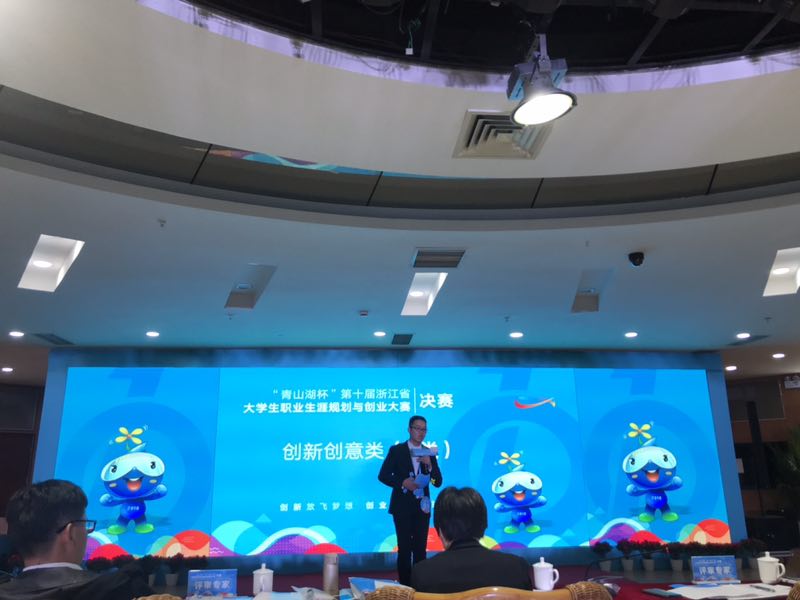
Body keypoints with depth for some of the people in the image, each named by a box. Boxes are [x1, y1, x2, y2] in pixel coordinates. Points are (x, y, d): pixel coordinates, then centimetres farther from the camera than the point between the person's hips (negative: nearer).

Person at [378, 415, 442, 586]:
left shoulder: (429, 454, 5)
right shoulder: (396, 450, -3)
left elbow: (438, 482, 1)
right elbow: (383, 475, -6)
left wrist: (429, 464, -16)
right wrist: (402, 483, -20)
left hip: (422, 507, 3)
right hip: (403, 506, -3)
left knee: (420, 548, 7)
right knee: (404, 548, 1)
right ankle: (405, 585, 12)